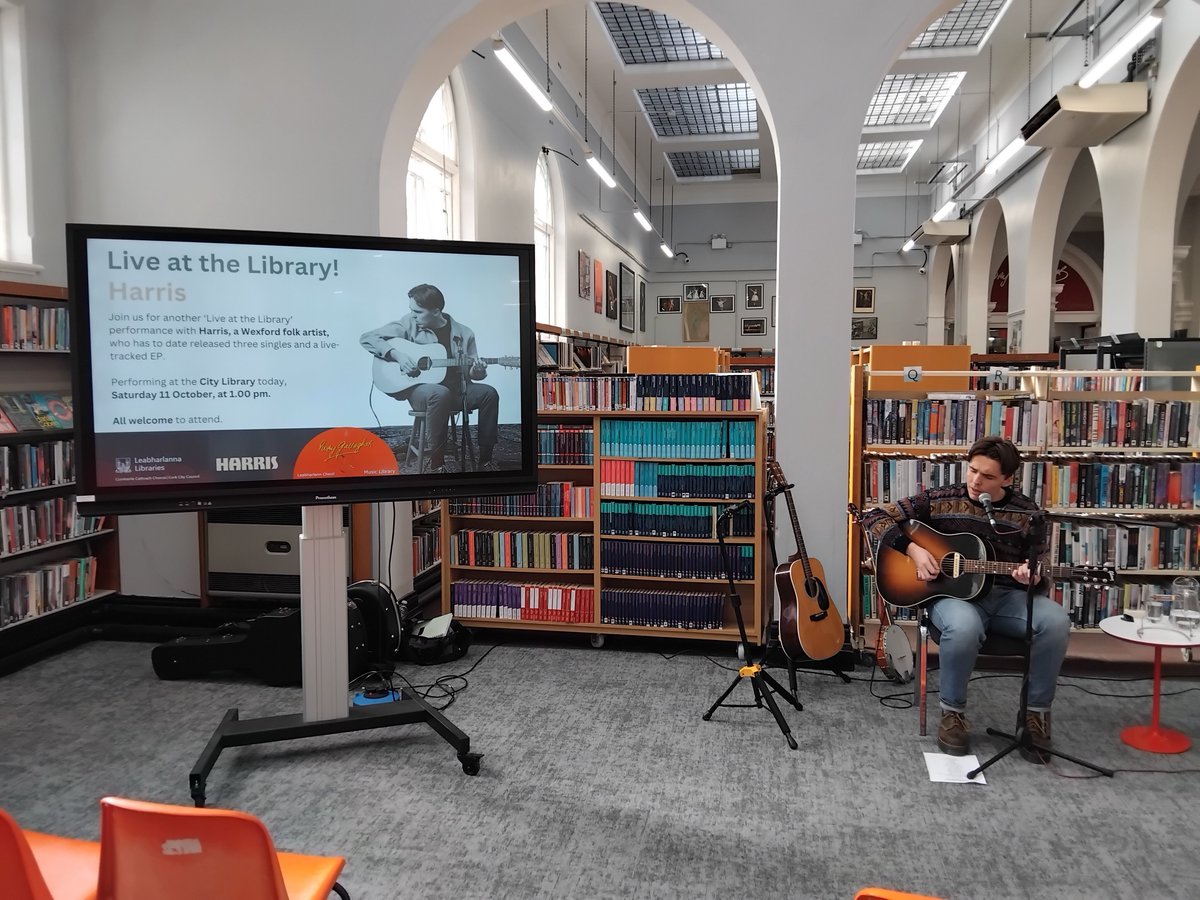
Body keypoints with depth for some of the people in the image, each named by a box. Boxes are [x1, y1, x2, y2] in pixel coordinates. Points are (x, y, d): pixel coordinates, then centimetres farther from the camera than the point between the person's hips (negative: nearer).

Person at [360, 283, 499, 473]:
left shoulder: (463, 333, 4)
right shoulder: (409, 324, -1)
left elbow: (473, 373, 10)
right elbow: (367, 338, -2)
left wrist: (477, 371, -15)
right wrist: (396, 354, -16)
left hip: (457, 390, 3)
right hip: (418, 389, -3)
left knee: (489, 393, -24)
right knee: (441, 394, -38)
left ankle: (485, 459, -12)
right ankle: (436, 461, -25)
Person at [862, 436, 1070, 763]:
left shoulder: (1026, 512, 4)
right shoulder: (938, 500, -1)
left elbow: (1040, 574, 9)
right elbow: (875, 518, -1)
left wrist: (1032, 578, -17)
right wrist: (912, 549, -15)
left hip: (1008, 596, 3)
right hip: (953, 593, -2)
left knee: (1056, 622, -29)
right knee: (964, 627, -39)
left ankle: (1037, 713, -8)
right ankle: (953, 712, -12)